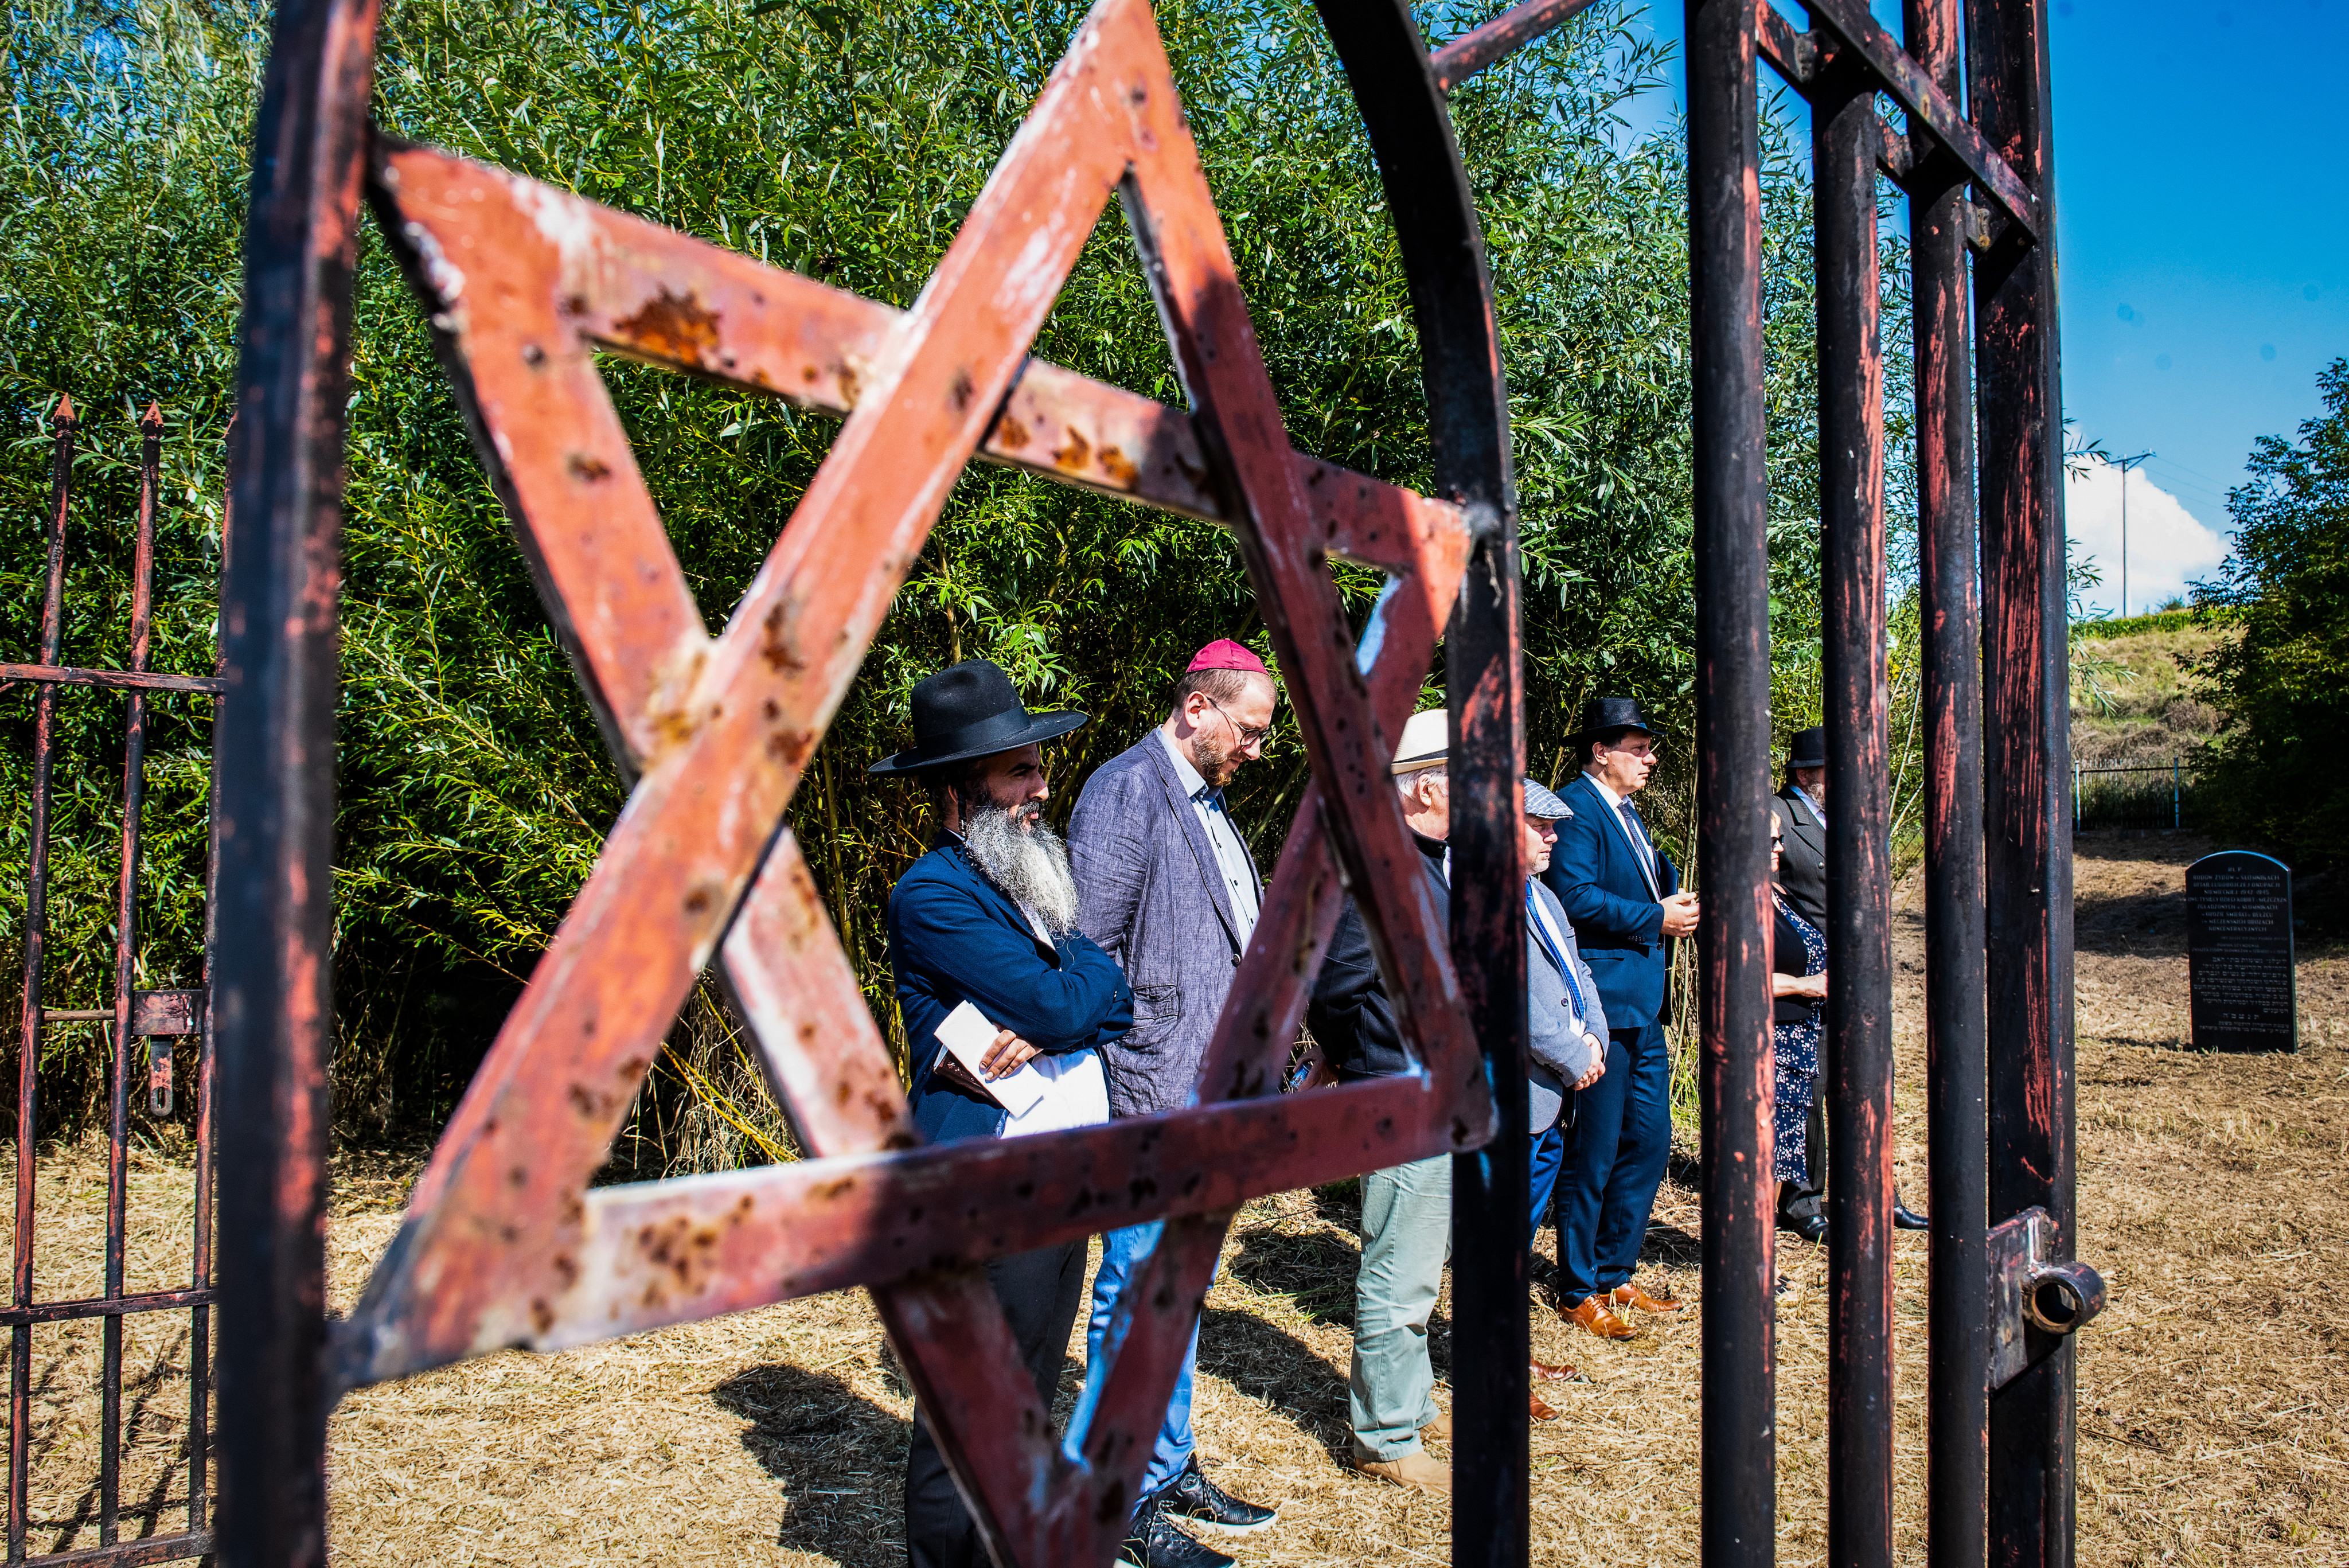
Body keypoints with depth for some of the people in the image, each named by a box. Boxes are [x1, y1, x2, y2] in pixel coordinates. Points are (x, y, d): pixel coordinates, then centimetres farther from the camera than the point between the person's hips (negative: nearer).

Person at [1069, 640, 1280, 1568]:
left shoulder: (1207, 803, 15)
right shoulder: (1126, 792, -14)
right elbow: (1092, 951, -17)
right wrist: (1136, 1087, -18)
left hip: (1209, 1090, 9)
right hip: (1153, 1092, -9)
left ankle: (1172, 1471, 32)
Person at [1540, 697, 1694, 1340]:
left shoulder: (1627, 812, 18)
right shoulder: (1577, 807, -12)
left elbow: (1658, 883, 24)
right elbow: (1575, 896, -22)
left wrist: (1680, 905, 4)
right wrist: (1656, 919, -16)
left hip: (1642, 1010, 10)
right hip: (1602, 1005, -10)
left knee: (1648, 1144, 14)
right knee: (1594, 1154, -1)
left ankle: (1615, 1276, 28)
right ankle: (1578, 1293, 13)